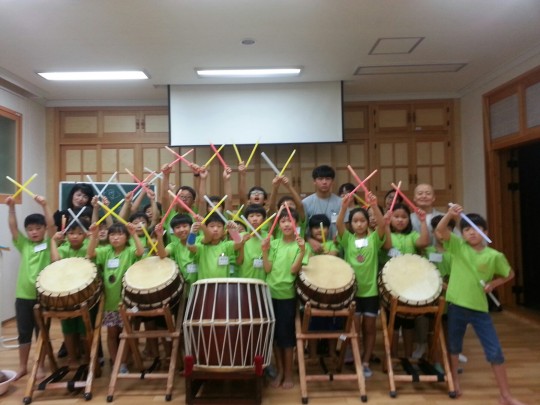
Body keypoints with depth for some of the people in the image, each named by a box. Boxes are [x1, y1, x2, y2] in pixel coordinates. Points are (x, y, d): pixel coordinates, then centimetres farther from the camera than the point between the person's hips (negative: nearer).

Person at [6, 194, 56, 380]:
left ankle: (41, 366, 22)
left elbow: (52, 225, -16)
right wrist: (11, 207, -15)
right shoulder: (24, 245, 7)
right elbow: (13, 227, -3)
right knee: (23, 333, 12)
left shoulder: (49, 244, -1)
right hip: (23, 295, 3)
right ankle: (22, 366, 26)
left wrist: (44, 206, -27)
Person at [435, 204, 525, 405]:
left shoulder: (494, 256, -4)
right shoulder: (457, 246, -4)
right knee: (454, 346, 15)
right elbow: (439, 232, -16)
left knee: (495, 351, 3)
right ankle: (455, 382, 35)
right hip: (456, 305, 0)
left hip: (480, 308, 0)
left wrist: (493, 284, -5)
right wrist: (450, 214, -28)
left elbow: (509, 274, 12)